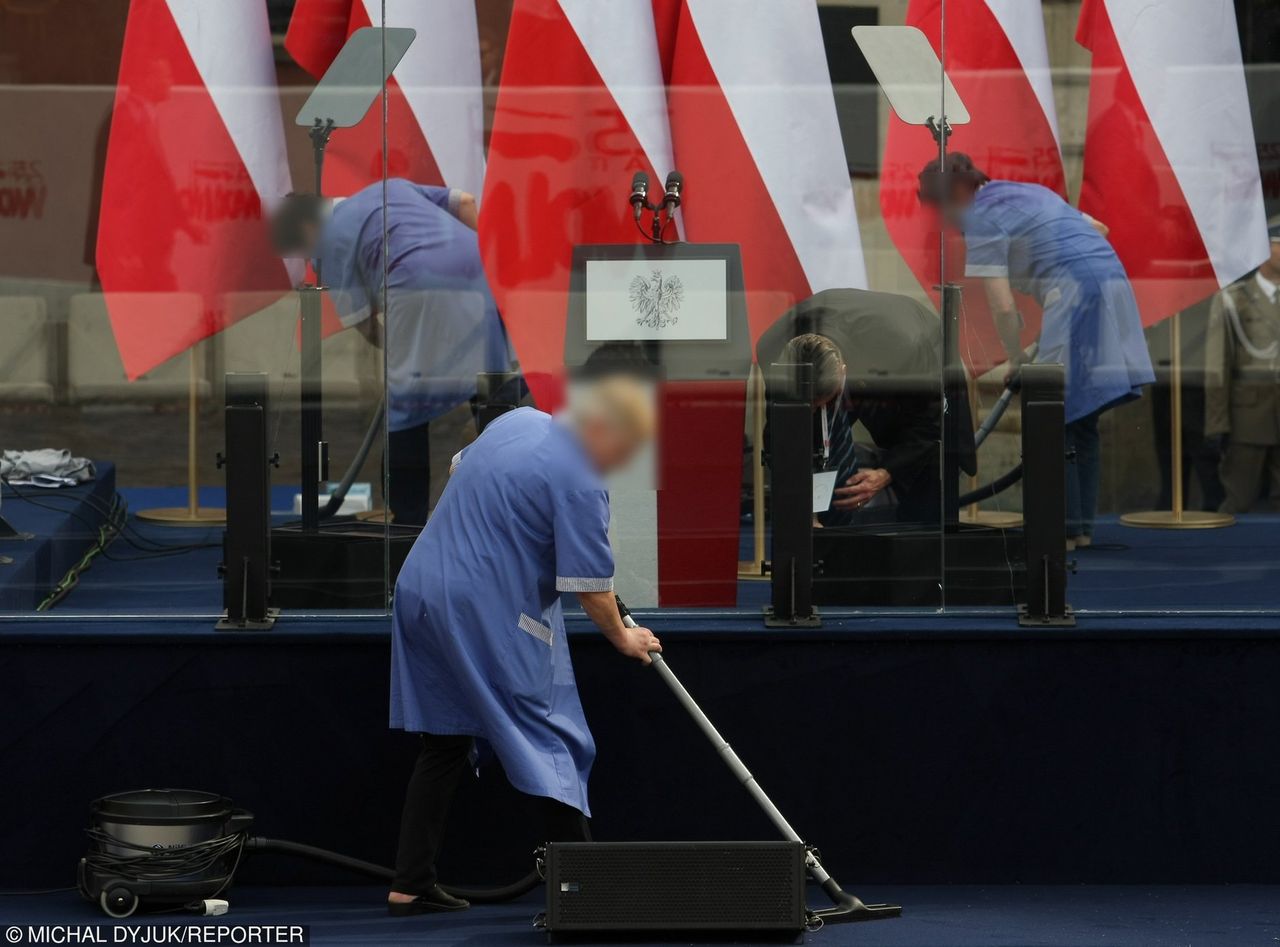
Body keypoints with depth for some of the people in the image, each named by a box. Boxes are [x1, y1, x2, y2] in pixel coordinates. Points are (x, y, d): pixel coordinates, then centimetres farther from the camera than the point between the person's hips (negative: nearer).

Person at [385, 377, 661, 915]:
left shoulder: (517, 421, 9)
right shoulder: (579, 483, -16)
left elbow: (461, 472, 26)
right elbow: (590, 588, -12)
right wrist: (623, 639, 5)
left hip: (421, 590, 8)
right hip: (489, 620, -8)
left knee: (445, 745, 13)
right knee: (547, 746, -1)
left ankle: (410, 887, 11)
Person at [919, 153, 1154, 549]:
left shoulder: (982, 221, -4)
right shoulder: (1026, 192, 23)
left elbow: (1003, 307, -9)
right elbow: (1098, 229, 32)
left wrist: (1016, 359, 5)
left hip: (1075, 296, -9)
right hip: (1113, 284, 9)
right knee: (1082, 421, 14)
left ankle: (1066, 528, -1)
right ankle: (1082, 525, 16)